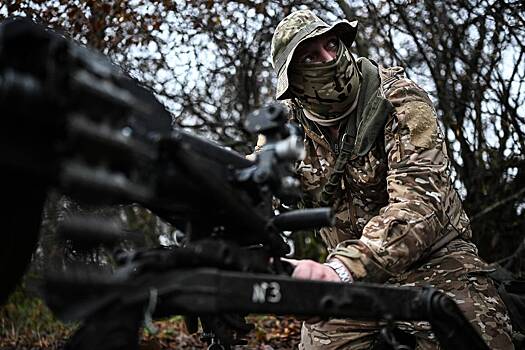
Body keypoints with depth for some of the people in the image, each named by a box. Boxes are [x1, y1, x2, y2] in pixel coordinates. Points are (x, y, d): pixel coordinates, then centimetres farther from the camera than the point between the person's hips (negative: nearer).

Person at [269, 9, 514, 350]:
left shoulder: (399, 100, -18)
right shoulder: (289, 125, -4)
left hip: (432, 261, -3)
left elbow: (419, 201, -31)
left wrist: (342, 268, -46)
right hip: (350, 275, 4)